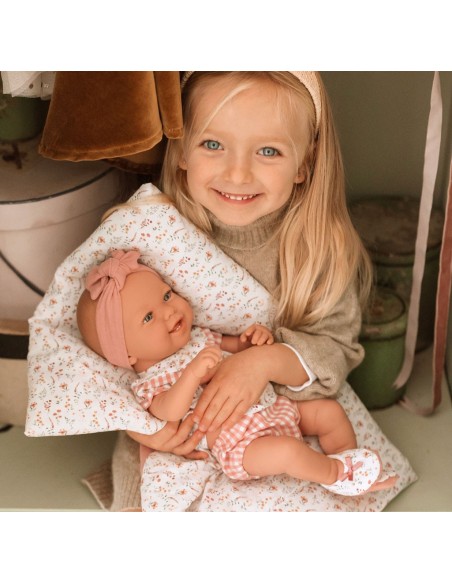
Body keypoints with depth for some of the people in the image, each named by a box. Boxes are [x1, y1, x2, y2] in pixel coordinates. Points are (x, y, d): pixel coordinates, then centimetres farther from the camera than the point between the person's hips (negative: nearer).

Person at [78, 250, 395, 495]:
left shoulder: (199, 336, 12)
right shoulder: (150, 382, -10)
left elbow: (235, 347, 24)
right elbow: (169, 413, -30)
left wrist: (254, 339, -1)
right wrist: (193, 371, -45)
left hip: (275, 407, 8)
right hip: (240, 444, -8)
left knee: (331, 411, 7)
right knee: (288, 450, -31)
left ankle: (353, 469, 13)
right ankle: (336, 473, -6)